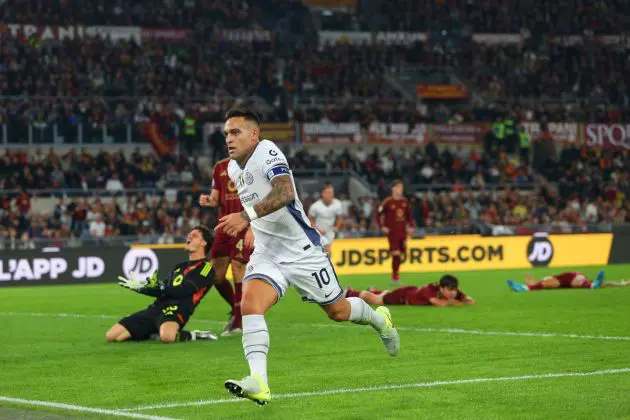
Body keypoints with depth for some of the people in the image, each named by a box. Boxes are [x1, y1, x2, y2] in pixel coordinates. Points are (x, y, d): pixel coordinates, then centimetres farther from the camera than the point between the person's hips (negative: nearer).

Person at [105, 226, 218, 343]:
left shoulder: (206, 268, 2)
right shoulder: (180, 267, 28)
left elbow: (180, 292, -9)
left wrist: (143, 288, -7)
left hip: (175, 311, -8)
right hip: (156, 308, 8)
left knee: (167, 336, -44)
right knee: (112, 336, -7)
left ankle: (194, 335, -12)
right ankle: (154, 333, 12)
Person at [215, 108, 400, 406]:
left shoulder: (267, 152, -18)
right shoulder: (233, 168, 7)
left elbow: (286, 192, -35)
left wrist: (247, 215, -46)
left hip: (302, 250, -6)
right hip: (266, 254, 6)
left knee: (338, 311, 11)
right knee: (250, 304, -24)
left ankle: (379, 319, 46)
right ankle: (258, 383, -33)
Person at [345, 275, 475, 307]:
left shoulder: (455, 292, -31)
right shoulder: (430, 290, -47)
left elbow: (471, 301, -24)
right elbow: (440, 303, -60)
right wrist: (457, 303, -46)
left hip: (414, 291, 6)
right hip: (403, 295, -6)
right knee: (374, 300, 20)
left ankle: (373, 291, 70)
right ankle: (350, 293, 48)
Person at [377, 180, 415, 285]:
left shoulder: (404, 201, 8)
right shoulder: (387, 202, -8)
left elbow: (409, 215, 19)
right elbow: (379, 214, -4)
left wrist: (411, 226, 9)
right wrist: (383, 226, -9)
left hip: (402, 232, 6)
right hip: (392, 232, -6)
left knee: (400, 254, 9)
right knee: (395, 254, -12)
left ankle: (395, 275, 24)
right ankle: (395, 277, -5)